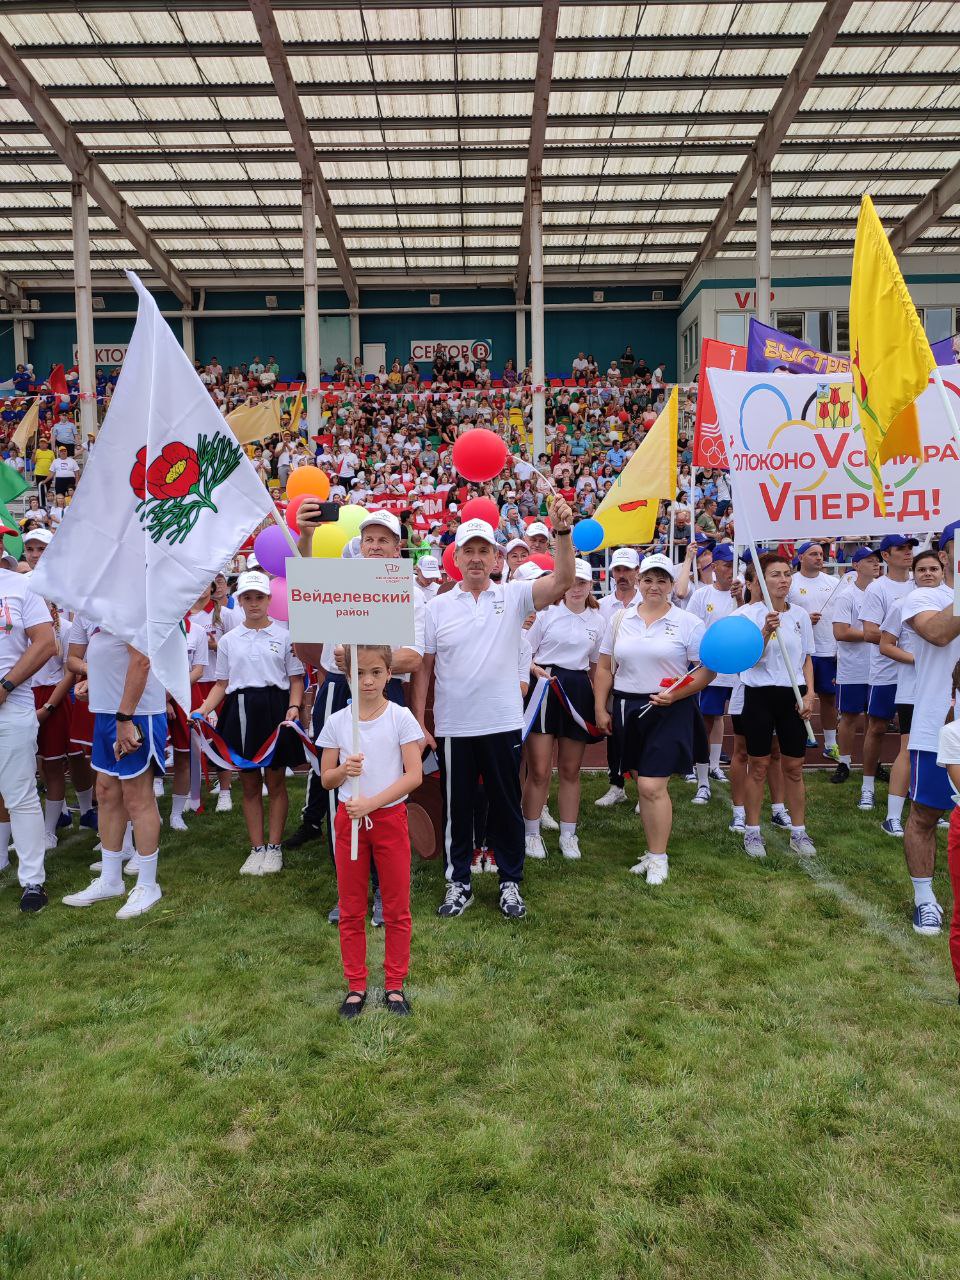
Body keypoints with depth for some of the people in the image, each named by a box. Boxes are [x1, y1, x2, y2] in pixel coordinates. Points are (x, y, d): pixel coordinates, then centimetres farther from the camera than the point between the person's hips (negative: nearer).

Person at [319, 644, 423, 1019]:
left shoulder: (401, 717, -8)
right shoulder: (337, 721, -1)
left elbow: (415, 775, -13)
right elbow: (325, 779, 3)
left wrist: (372, 803, -21)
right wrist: (344, 770, -19)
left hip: (390, 816, -2)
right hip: (348, 818, 2)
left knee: (396, 908, 7)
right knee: (351, 910, 11)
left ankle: (395, 985, 22)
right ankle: (355, 985, 25)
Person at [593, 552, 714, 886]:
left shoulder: (688, 623, -2)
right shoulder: (620, 619, 7)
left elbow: (708, 670, -4)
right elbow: (605, 668, 9)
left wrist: (677, 694, -16)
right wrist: (600, 709, 5)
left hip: (668, 712, -4)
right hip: (627, 709, 4)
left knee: (652, 786, -8)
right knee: (645, 784, 11)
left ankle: (658, 857, 9)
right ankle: (654, 852, 25)